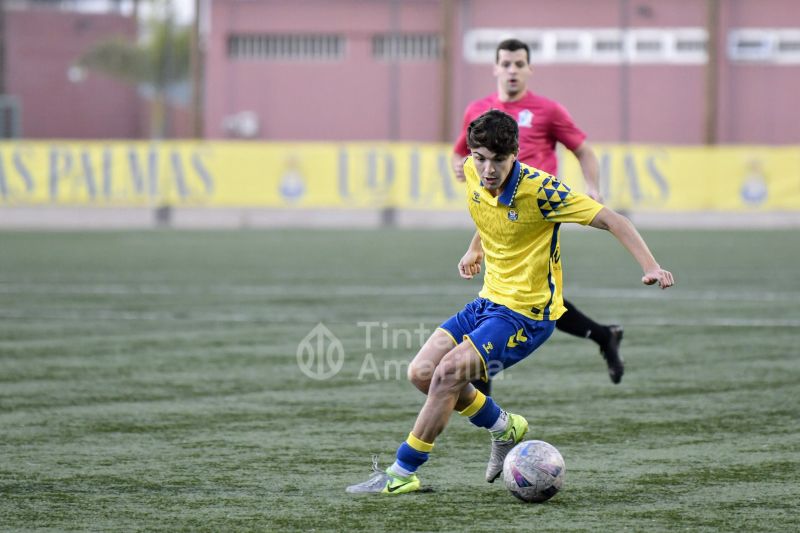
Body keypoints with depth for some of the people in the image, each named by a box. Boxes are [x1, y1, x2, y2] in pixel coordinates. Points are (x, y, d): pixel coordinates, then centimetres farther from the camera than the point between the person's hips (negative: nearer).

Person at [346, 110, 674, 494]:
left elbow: (611, 220, -21)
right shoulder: (473, 173, -3)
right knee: (421, 372, 1)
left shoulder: (538, 189, -23)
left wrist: (651, 267, -32)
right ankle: (504, 427, 22)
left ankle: (401, 474, -10)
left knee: (448, 372, -20)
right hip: (489, 300, 8)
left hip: (527, 312, -8)